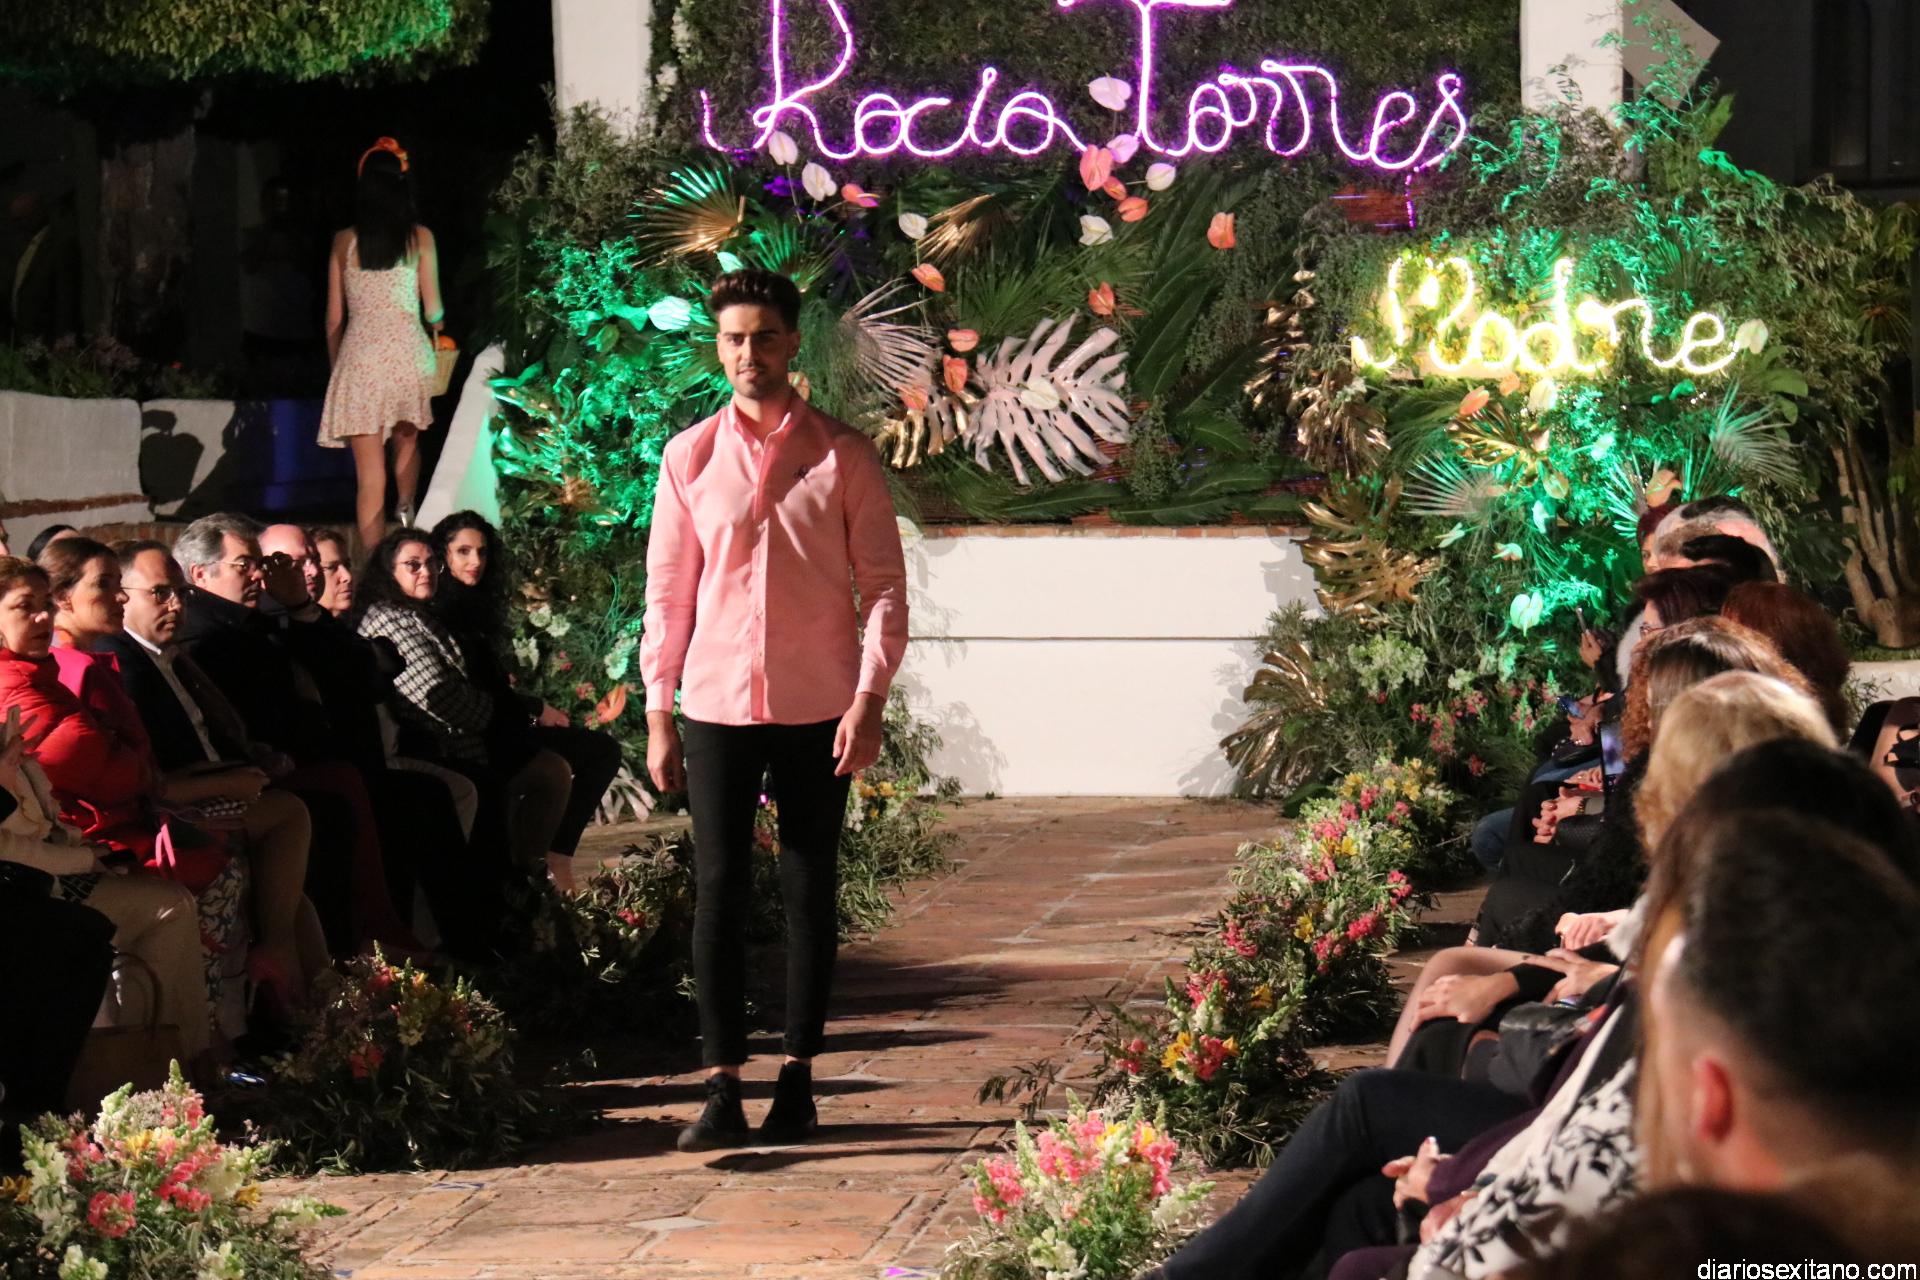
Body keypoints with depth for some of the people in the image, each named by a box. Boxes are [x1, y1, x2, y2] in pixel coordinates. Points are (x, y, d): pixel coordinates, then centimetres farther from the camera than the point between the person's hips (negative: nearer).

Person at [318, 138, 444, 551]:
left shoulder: (345, 241, 5)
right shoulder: (420, 238, 2)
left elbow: (334, 317, 7)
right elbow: (434, 311, 5)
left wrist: (336, 366, 19)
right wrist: (437, 332, 27)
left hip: (359, 356, 0)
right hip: (408, 349, 0)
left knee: (370, 476, -1)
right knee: (407, 439, 28)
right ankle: (407, 513, 8)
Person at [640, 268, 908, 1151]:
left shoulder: (843, 456, 2)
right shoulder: (688, 458, 6)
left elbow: (884, 584, 2)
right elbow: (668, 591, 8)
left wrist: (870, 697, -8)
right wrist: (657, 715, 4)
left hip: (818, 709, -1)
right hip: (717, 705, 1)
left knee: (810, 893, 5)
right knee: (718, 892, -4)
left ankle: (798, 1078, 13)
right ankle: (723, 1087, -3)